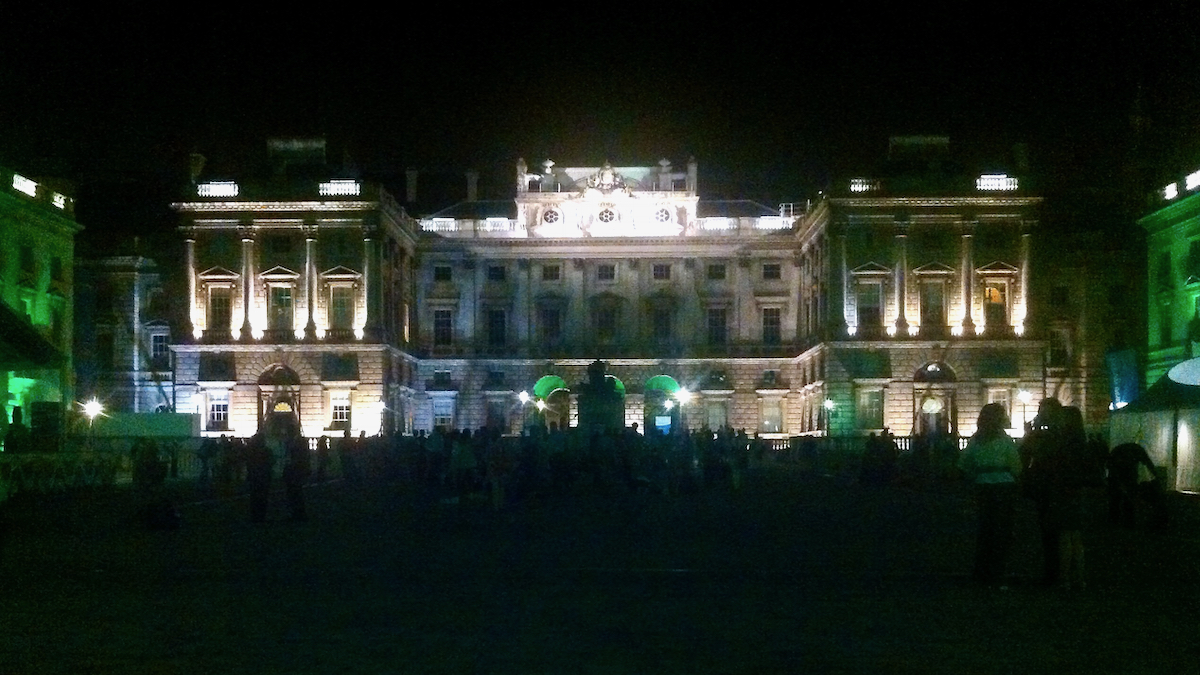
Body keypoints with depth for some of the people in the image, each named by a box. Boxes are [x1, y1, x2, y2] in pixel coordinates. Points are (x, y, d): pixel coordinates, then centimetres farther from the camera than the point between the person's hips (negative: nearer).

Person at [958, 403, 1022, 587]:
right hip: (1004, 487, -5)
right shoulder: (1004, 440, -9)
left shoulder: (975, 440, 3)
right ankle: (994, 575, -1)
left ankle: (980, 571, 17)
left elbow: (963, 465, 5)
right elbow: (1016, 468, -9)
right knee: (1001, 531, 1)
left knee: (984, 528, 13)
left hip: (982, 488, 5)